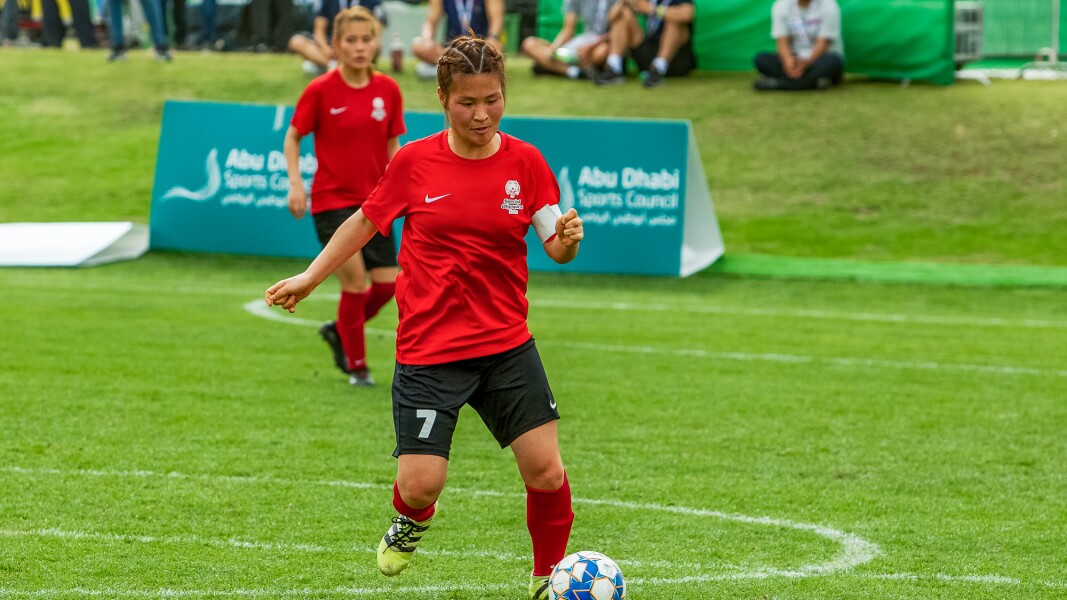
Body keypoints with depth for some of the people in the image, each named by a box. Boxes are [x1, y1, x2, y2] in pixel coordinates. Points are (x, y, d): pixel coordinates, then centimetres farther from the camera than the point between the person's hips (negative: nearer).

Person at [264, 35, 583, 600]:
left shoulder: (525, 162, -1)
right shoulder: (415, 161, -3)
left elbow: (555, 248, 1)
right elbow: (365, 221, 12)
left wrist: (567, 238, -22)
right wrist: (309, 277, 14)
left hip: (507, 346, 1)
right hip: (428, 350, -1)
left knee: (547, 474, -7)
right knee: (421, 484, -9)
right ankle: (411, 521, 29)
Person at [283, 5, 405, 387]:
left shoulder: (388, 90, 0)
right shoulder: (321, 90, -10)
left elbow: (392, 146, 10)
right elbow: (292, 137, 0)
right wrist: (295, 183, -12)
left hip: (373, 201, 4)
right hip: (332, 200, -4)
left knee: (387, 283, -2)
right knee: (355, 281, -10)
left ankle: (338, 332, 26)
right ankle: (357, 366, 9)